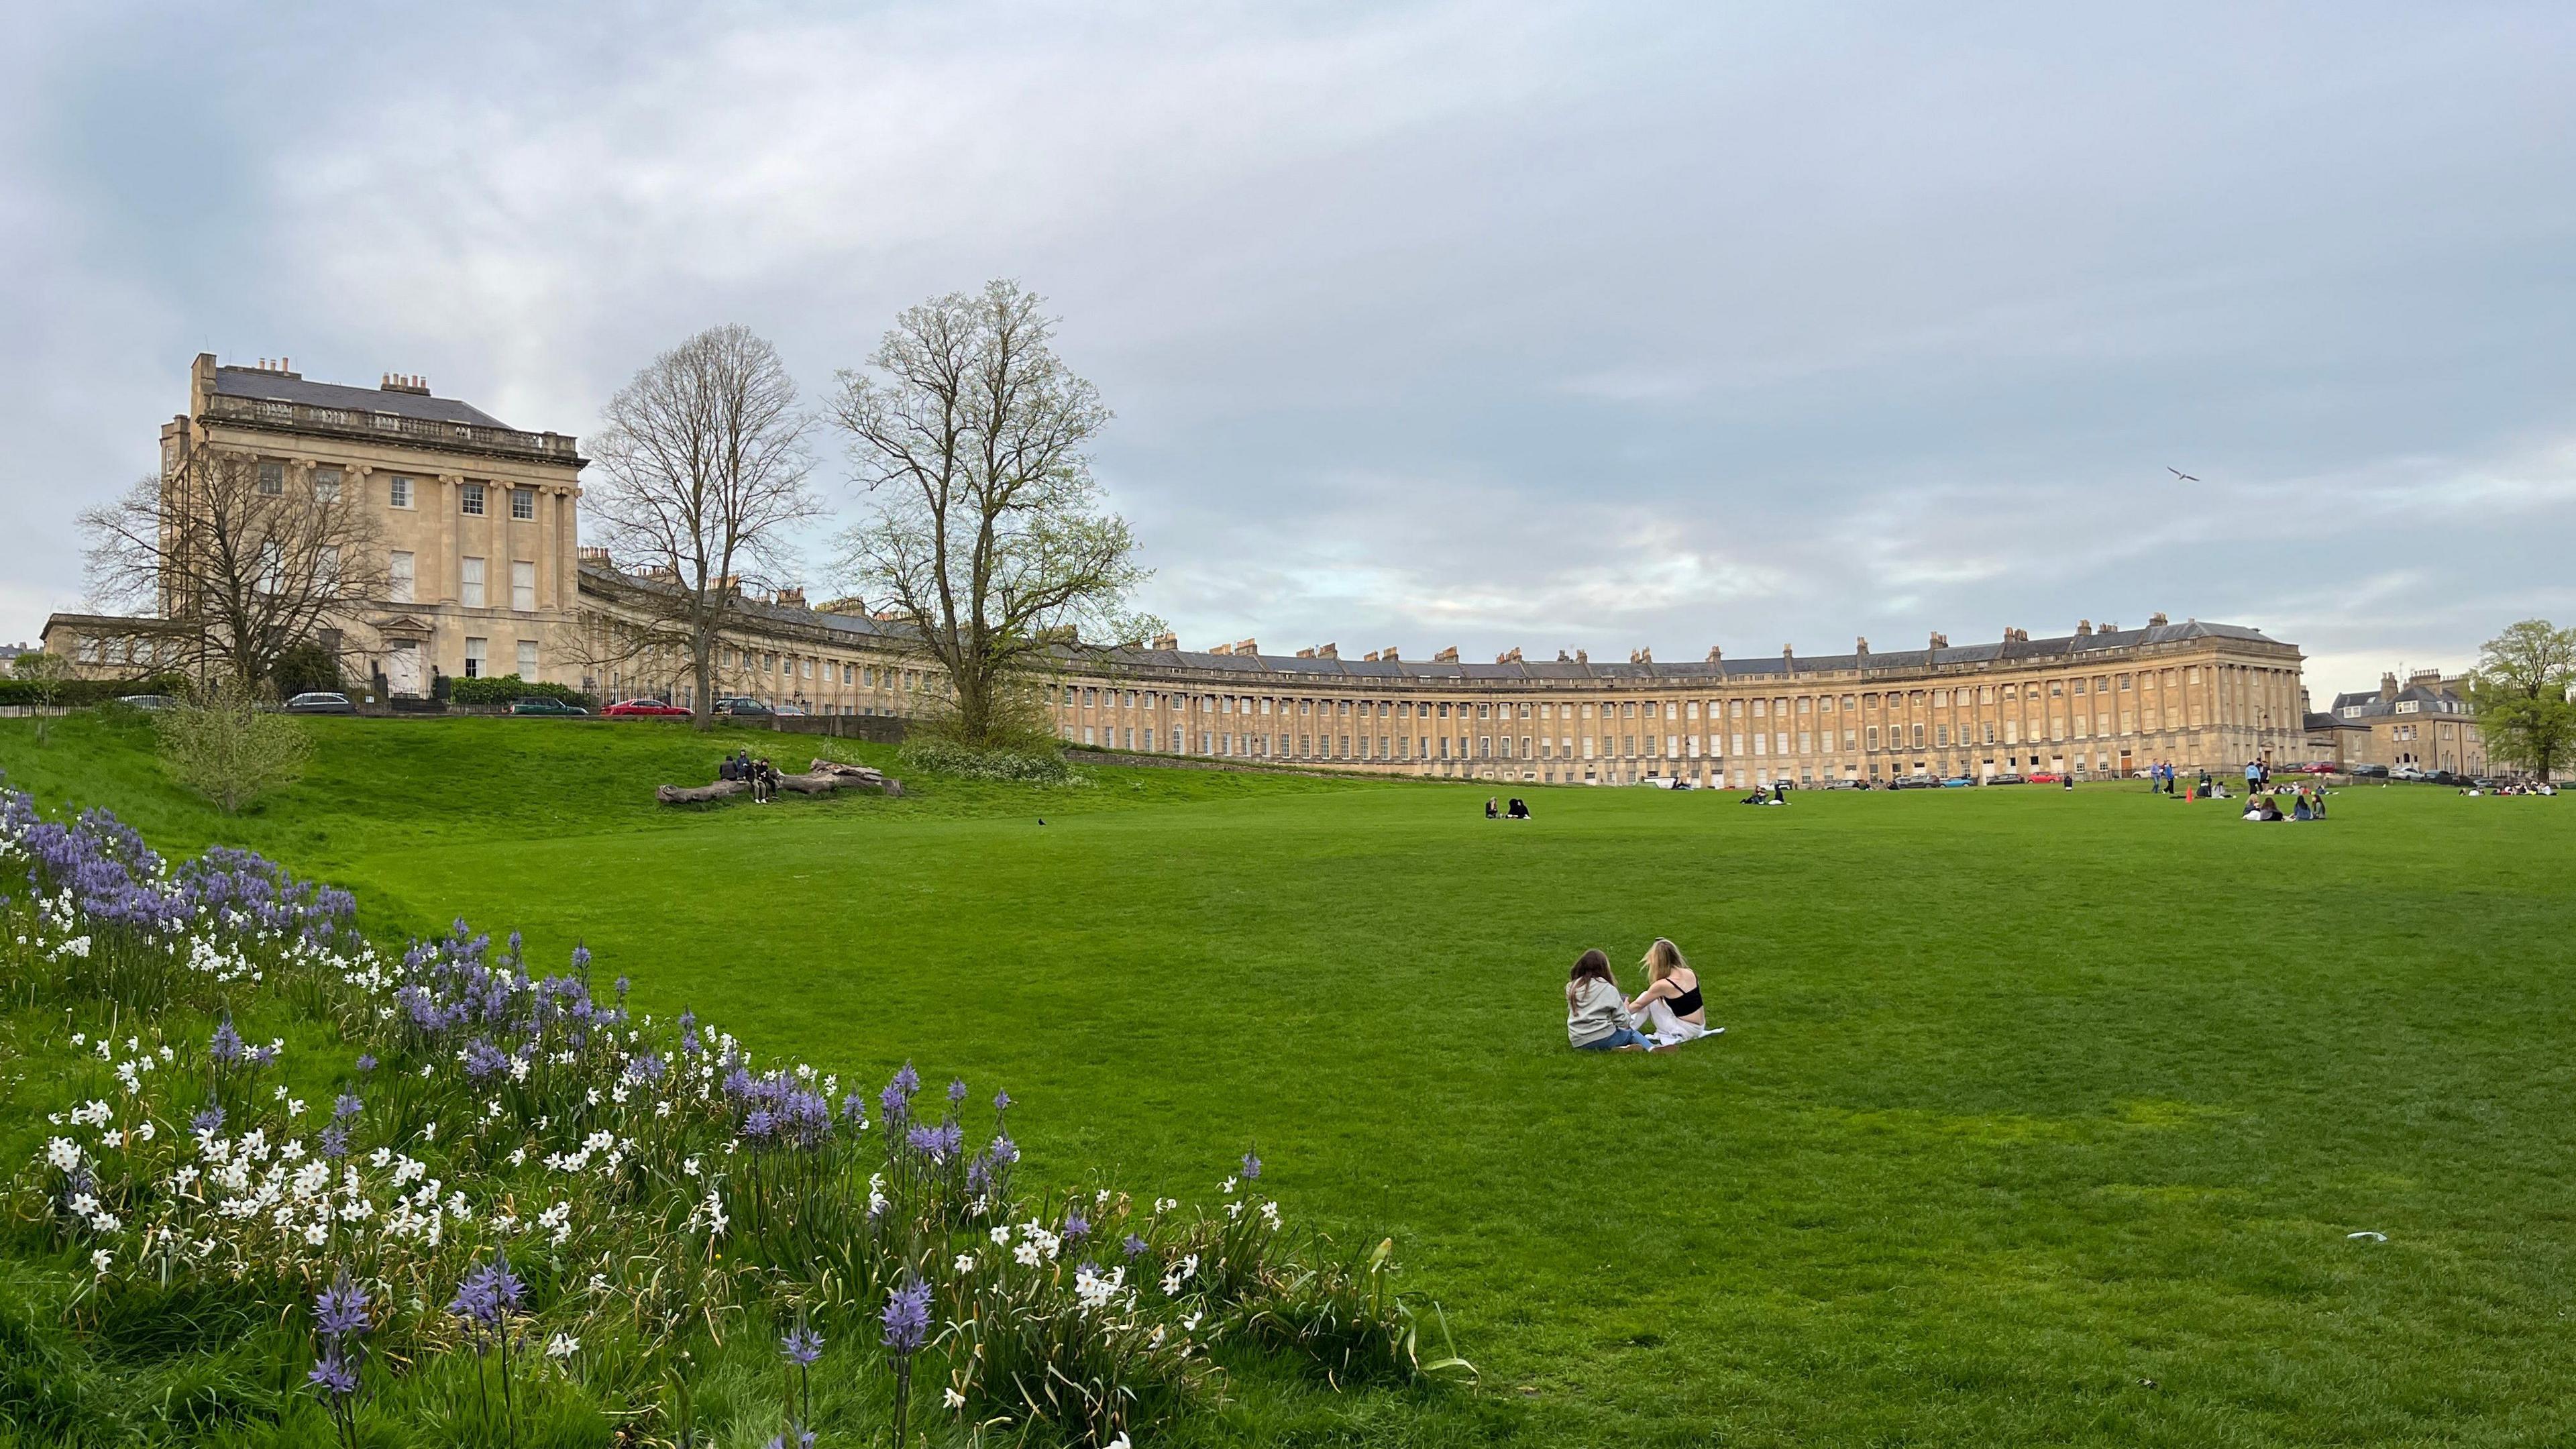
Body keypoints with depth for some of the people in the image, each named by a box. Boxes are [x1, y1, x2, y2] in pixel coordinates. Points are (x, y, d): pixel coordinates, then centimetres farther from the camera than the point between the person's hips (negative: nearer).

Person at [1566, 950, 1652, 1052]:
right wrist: (1625, 1008, 17)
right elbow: (1622, 1021, -4)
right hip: (1603, 1039, -4)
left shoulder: (1571, 987, 6)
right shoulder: (1608, 989, -5)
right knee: (1630, 1032, 25)